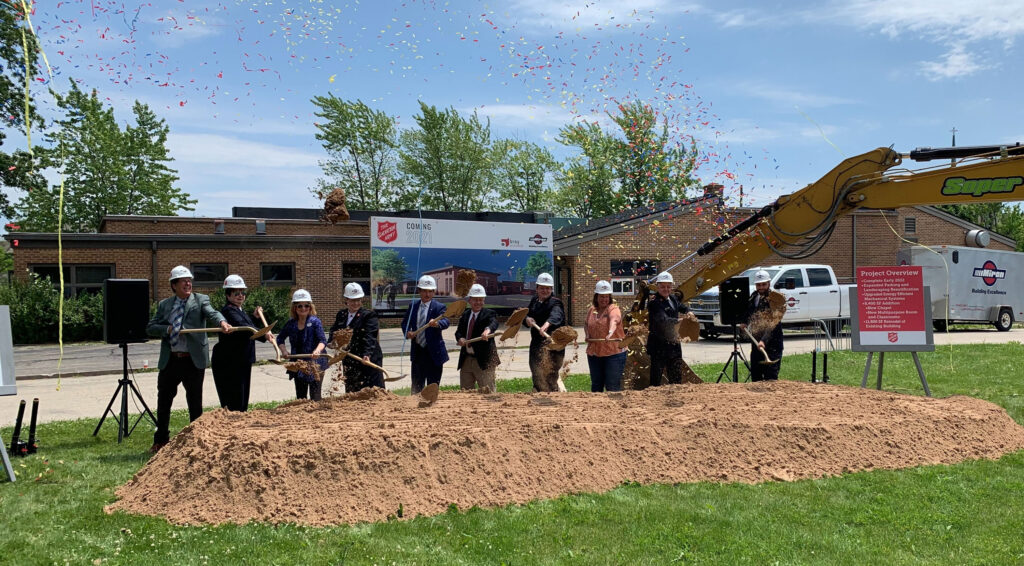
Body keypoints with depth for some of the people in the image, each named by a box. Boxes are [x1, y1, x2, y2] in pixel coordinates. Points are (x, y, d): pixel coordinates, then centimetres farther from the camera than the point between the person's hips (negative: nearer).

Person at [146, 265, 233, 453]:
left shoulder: (200, 300, 1)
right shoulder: (164, 304, 10)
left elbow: (212, 313, -19)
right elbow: (150, 328, 7)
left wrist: (222, 322, -41)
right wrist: (168, 329, -11)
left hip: (194, 360, -3)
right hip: (170, 360, 3)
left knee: (195, 403, 5)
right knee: (163, 401, 13)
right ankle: (160, 440, 29)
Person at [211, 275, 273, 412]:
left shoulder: (240, 310, 15)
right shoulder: (228, 310, -16)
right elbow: (243, 327, -35)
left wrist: (255, 317, 11)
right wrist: (263, 334, -48)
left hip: (242, 363, 10)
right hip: (229, 363, -10)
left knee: (243, 403, 14)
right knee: (233, 403, -10)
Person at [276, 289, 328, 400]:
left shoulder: (315, 322, -9)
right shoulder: (290, 323, 5)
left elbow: (322, 340, -18)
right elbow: (280, 339, 19)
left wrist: (317, 350, -38)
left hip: (314, 363, -5)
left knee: (315, 396, -7)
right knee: (300, 397, 13)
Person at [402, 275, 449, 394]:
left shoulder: (439, 307, -8)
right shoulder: (413, 306, 6)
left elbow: (446, 322, -24)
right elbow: (405, 323, 14)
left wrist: (437, 324, -47)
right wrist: (408, 332, -9)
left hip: (433, 353, -4)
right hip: (417, 352, 4)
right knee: (416, 385, 12)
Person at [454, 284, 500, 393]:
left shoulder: (489, 314, -6)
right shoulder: (465, 315, 12)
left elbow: (494, 323, -26)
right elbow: (459, 331, 11)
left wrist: (488, 329, -51)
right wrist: (460, 338, -14)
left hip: (484, 360, -6)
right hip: (466, 360, 6)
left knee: (487, 392, -6)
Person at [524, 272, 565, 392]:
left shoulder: (555, 303, -12)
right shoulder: (534, 300, 11)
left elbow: (556, 315, -33)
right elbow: (526, 315, 14)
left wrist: (546, 324, -54)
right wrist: (527, 319, -11)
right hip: (536, 344, 7)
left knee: (548, 377, -14)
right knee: (537, 377, 16)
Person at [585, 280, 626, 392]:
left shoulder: (613, 308, -9)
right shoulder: (591, 310, 9)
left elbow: (614, 320, -32)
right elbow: (587, 325, 27)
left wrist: (610, 332, -53)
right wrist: (587, 334, 5)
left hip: (613, 353, -5)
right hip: (594, 353, 6)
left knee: (612, 387, -5)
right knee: (596, 385, 15)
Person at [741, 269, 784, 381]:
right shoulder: (753, 297, 11)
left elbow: (773, 324, -21)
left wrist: (764, 340, -32)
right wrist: (745, 323, 12)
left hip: (771, 346, -7)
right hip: (756, 344, 7)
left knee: (770, 379, -8)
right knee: (755, 377, 13)